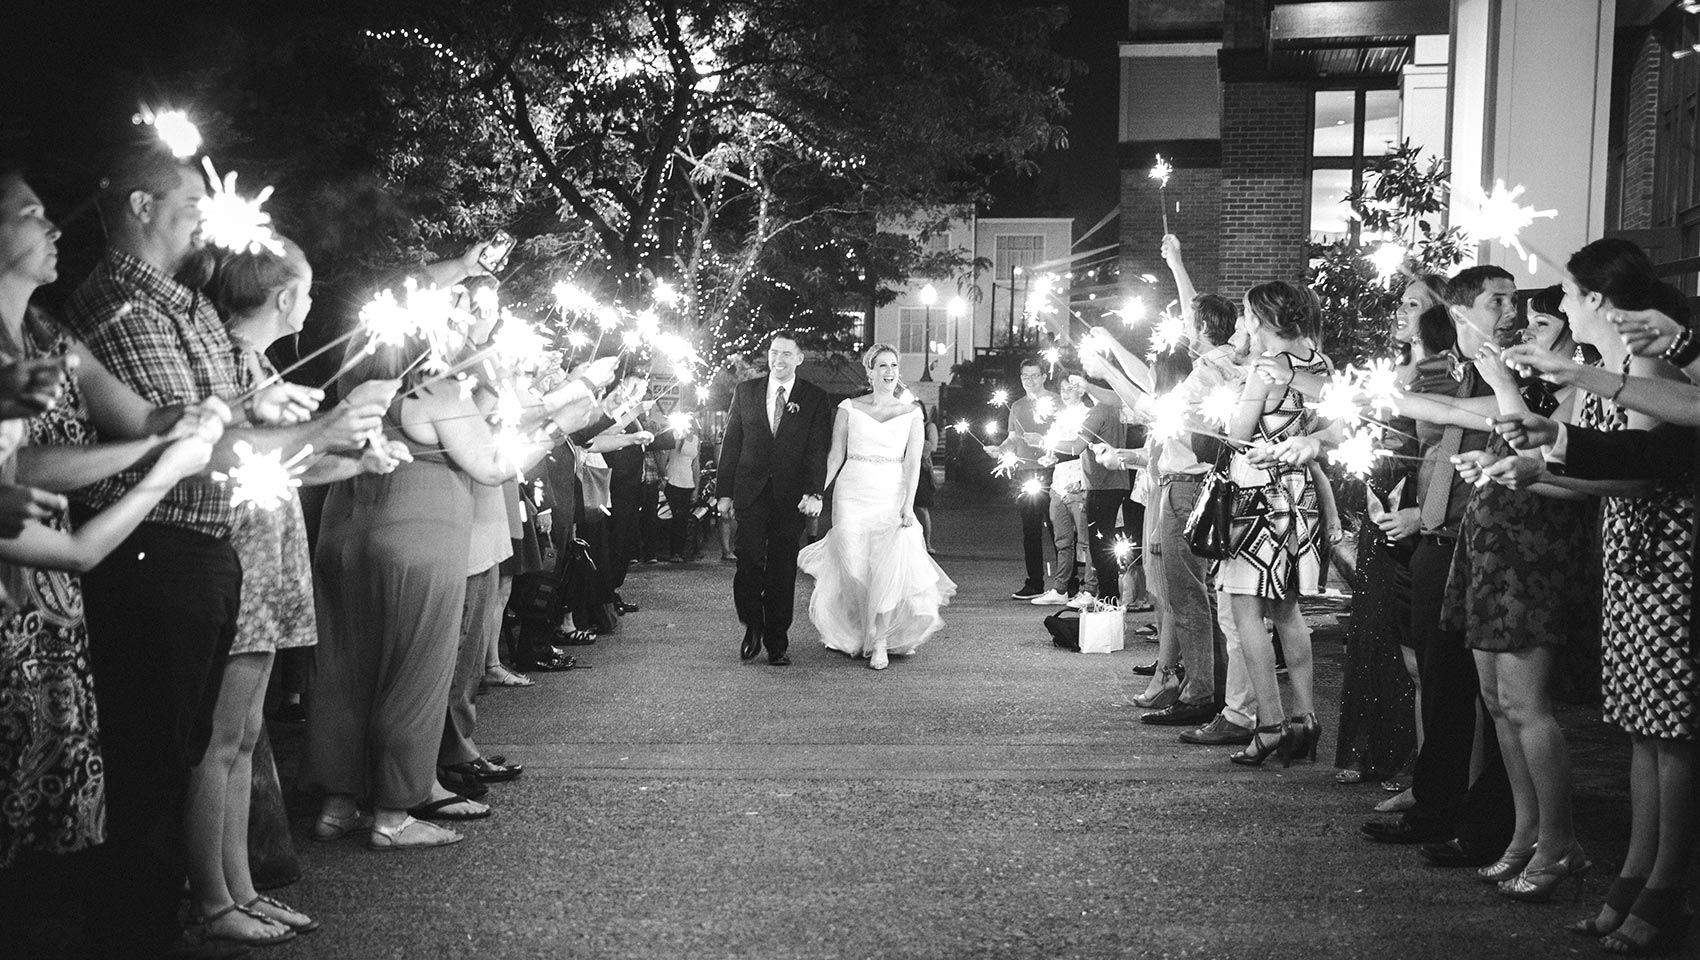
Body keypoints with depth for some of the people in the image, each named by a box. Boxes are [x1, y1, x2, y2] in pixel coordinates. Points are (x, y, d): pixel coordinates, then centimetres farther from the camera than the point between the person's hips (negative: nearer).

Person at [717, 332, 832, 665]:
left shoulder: (814, 398, 3)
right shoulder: (745, 391, 8)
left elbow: (818, 450, -3)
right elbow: (730, 444, 9)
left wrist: (814, 493, -17)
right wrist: (725, 491, 4)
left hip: (791, 497, -1)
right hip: (750, 493, 1)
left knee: (783, 571, 4)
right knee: (749, 563, -8)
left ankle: (777, 643, 13)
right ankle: (752, 628, 14)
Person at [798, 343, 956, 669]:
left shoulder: (912, 412, 5)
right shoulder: (849, 408, 5)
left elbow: (913, 462, -1)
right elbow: (835, 455, 6)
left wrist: (908, 504, -11)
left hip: (892, 496, 0)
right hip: (852, 495, 1)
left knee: (891, 568, -12)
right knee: (852, 568, 3)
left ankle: (881, 642, -4)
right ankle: (854, 636, 23)